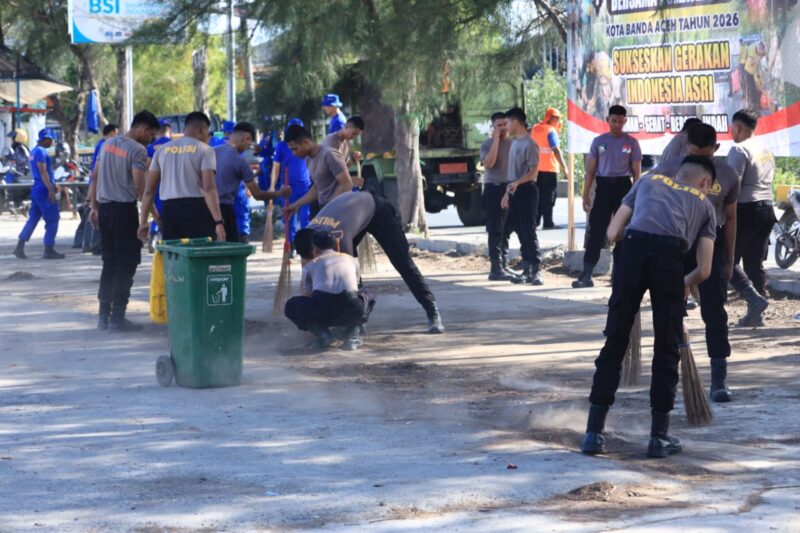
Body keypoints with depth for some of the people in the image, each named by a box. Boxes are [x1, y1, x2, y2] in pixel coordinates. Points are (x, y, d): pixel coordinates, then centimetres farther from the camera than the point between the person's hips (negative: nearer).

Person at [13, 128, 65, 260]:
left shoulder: (34, 151, 18)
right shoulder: (41, 152, -14)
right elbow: (43, 172, -20)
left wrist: (52, 185, 27)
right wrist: (51, 190, -23)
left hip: (36, 190, 10)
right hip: (44, 190, -10)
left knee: (33, 219, 10)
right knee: (52, 220, -3)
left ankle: (20, 247, 7)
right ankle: (49, 250, -1)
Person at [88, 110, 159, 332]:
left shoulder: (108, 144, 12)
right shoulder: (138, 150, -11)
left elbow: (94, 178, 15)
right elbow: (140, 187, -19)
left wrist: (94, 207, 20)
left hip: (104, 207, 8)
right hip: (124, 209, -8)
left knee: (109, 261, 14)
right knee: (126, 263, -1)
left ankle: (104, 315, 16)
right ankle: (117, 317, -3)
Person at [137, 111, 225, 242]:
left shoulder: (162, 150, 14)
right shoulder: (204, 150, -1)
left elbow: (149, 189, 11)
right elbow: (209, 189, -13)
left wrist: (143, 221, 14)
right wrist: (218, 221, -17)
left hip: (169, 210, 4)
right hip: (196, 209, -4)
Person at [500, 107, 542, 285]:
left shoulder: (529, 144, -12)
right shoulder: (514, 143, 15)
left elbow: (534, 171, -17)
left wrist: (517, 183, -30)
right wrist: (507, 193, 19)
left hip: (526, 190, -9)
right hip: (514, 191, 9)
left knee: (528, 232, -10)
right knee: (520, 231, 9)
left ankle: (535, 270, -10)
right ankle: (526, 269, 14)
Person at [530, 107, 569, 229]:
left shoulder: (535, 129, 10)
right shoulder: (551, 131, -13)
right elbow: (556, 150, -20)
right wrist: (564, 167, -21)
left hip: (537, 168, 7)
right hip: (549, 168, -7)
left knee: (538, 195, 14)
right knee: (549, 196, -2)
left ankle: (535, 220, 14)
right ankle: (547, 223, -5)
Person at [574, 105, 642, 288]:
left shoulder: (631, 143, 3)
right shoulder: (599, 141, 7)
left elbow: (637, 172, 3)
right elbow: (590, 170, 8)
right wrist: (586, 195, 1)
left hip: (623, 187, -1)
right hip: (603, 187, 1)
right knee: (596, 231, -3)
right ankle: (586, 276, -4)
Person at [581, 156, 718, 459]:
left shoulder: (650, 181, 32)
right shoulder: (704, 204, 28)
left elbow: (612, 233, 27)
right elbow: (704, 270, 20)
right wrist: (686, 284, 41)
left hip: (634, 248, 1)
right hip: (670, 254, -1)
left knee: (615, 342, 9)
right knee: (667, 348, 12)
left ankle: (594, 432, 10)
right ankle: (659, 436, 16)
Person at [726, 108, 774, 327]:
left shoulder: (739, 150, -12)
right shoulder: (766, 152, 16)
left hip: (746, 211, -8)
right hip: (767, 210, 8)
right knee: (755, 262, 10)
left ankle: (754, 298, -19)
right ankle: (755, 315, 9)